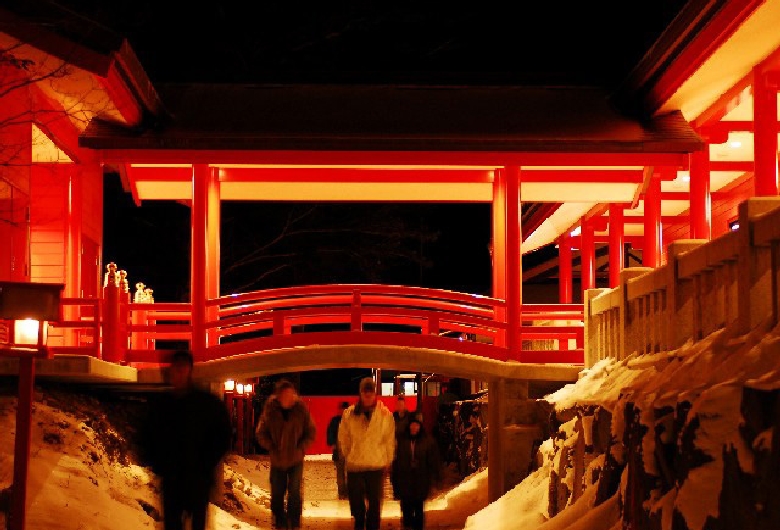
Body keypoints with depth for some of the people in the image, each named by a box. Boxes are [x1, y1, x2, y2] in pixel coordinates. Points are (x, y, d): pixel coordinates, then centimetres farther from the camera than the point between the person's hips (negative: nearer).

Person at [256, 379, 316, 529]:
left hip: (296, 459, -1)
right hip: (277, 460, 1)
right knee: (277, 494, 8)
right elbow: (261, 433, 0)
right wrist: (272, 448, -11)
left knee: (295, 493, -5)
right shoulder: (270, 410, -8)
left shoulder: (301, 408, -9)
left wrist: (301, 448, -12)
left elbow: (311, 432, -1)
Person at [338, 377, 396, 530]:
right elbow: (343, 438, 8)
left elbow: (390, 441, 2)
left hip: (377, 466, -1)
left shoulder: (385, 414, -4)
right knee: (356, 502, 10)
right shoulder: (349, 414, -2)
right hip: (354, 465, 1)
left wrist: (387, 461, 3)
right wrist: (348, 456, 8)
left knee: (375, 503, 5)